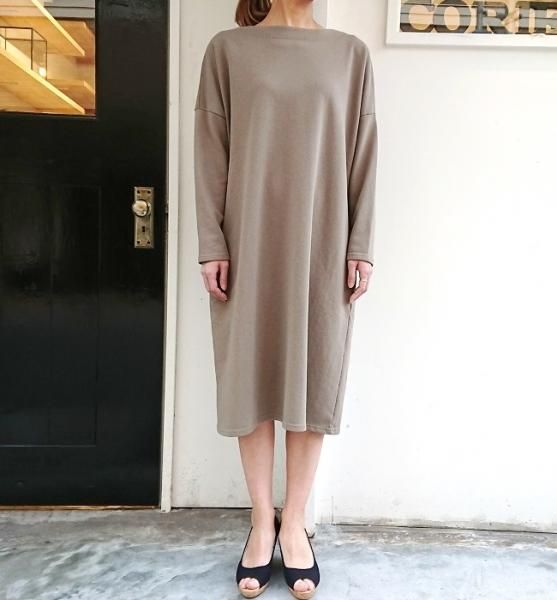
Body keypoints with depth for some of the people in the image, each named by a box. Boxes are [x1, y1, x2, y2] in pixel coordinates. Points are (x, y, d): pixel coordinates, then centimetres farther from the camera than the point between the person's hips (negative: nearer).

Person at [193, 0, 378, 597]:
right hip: (250, 243, 0)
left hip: (321, 244, 1)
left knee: (313, 376, 4)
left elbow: (363, 155, 7)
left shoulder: (350, 53, 11)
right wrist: (212, 245, -6)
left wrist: (360, 246, -1)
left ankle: (294, 522, 21)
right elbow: (210, 152, 2)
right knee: (251, 376, 4)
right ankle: (262, 520, 21)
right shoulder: (228, 49, 8)